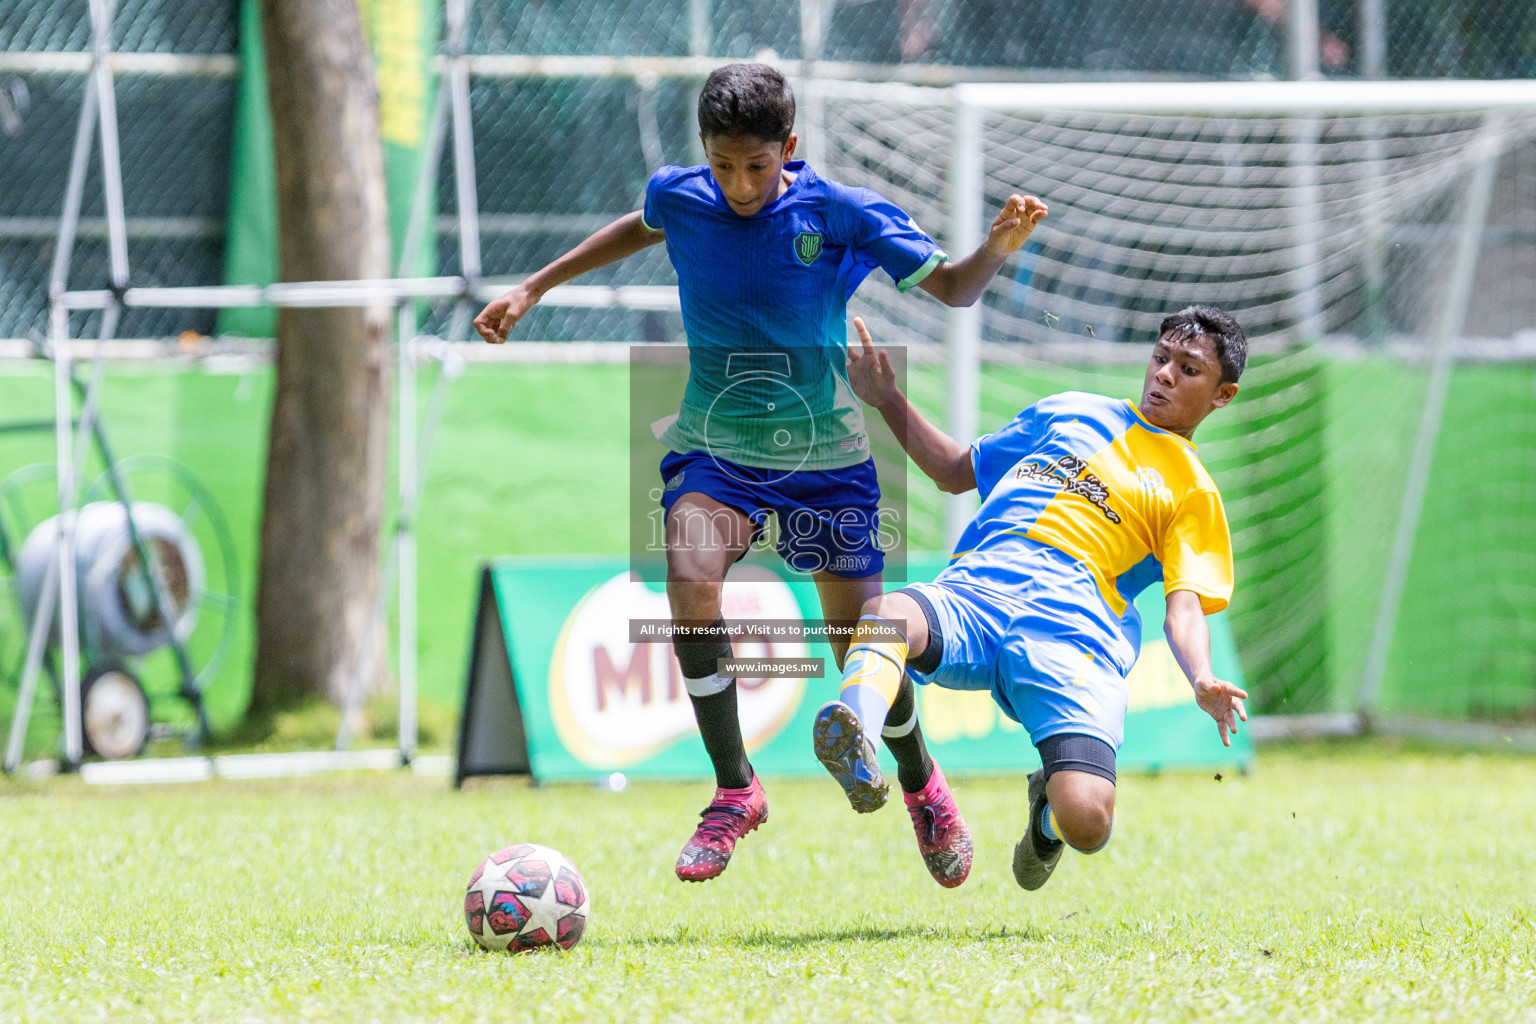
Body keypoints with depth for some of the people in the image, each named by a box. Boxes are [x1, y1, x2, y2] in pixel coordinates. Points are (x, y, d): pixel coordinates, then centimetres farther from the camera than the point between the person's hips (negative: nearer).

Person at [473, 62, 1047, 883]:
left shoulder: (841, 214, -14)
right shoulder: (678, 198, -7)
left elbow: (950, 288, -5)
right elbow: (641, 228, 19)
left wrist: (999, 247, -26)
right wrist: (533, 289, 20)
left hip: (823, 451, -1)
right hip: (713, 446, 1)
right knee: (690, 583, -27)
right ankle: (734, 792, -13)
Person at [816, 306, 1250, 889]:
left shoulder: (1193, 494, 19)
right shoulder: (1069, 413, 30)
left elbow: (1184, 606, 5)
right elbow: (957, 472, 40)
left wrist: (1203, 682, -16)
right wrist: (887, 398, 31)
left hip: (1072, 630, -2)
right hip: (972, 594, 2)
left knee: (1086, 822, -24)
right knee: (885, 615, -35)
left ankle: (1047, 813, 10)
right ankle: (856, 741, -57)